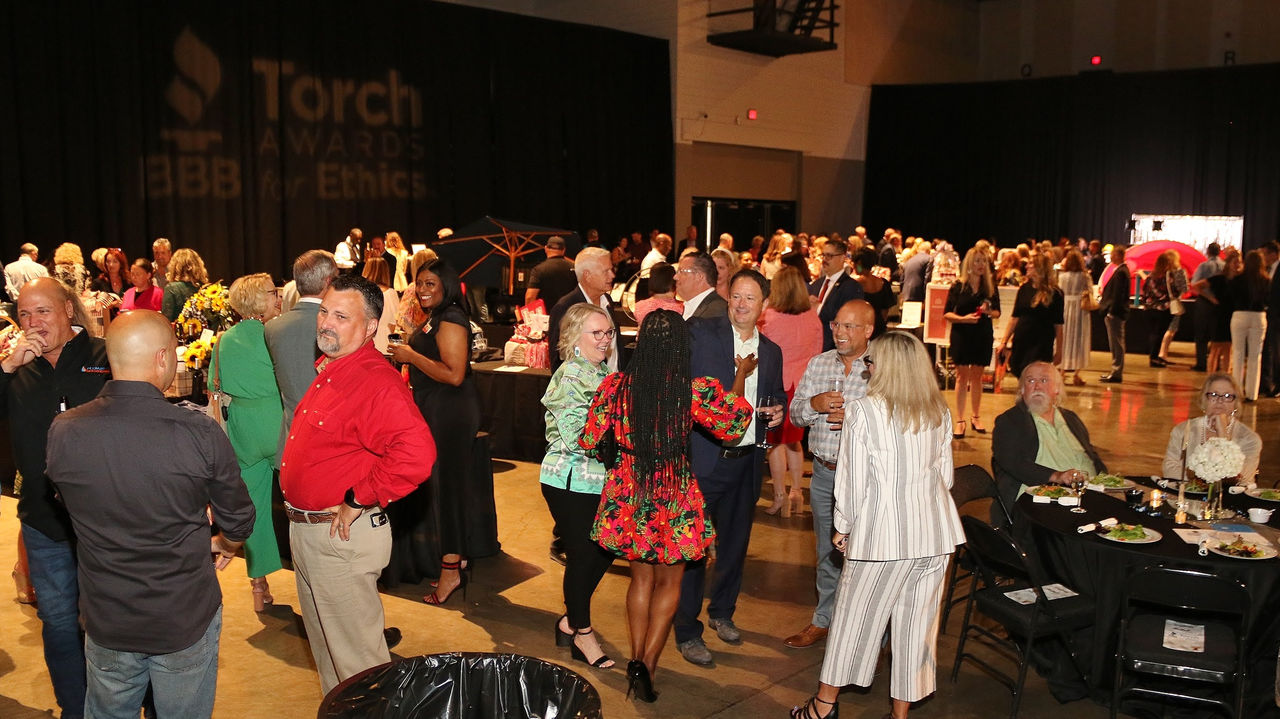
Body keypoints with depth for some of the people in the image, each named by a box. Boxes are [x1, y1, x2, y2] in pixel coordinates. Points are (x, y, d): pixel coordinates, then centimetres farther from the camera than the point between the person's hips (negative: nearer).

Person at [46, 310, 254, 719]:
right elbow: (238, 522, -9)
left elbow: (67, 503, 5)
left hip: (105, 623, 3)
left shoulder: (62, 432, -15)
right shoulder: (200, 434, -24)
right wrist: (225, 545, 16)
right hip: (186, 623, -2)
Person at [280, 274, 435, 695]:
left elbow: (416, 454, -39)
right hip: (305, 529, 10)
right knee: (323, 640, 25)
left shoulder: (376, 382, -23)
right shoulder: (329, 371, 8)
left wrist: (358, 501, -26)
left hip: (342, 535, -10)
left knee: (355, 651, 5)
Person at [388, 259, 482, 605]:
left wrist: (412, 356, -18)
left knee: (447, 483, -6)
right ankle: (456, 556, 25)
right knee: (441, 482, 14)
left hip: (450, 411, -10)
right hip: (436, 411, 10)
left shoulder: (449, 320, -17)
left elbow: (454, 374, -25)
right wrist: (407, 355, 14)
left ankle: (450, 569, 1)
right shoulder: (434, 318, 15)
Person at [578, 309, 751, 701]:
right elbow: (733, 426, 2)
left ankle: (636, 660, 20)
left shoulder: (615, 385, -11)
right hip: (674, 498, -2)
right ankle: (648, 664, 9)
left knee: (641, 577, 22)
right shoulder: (697, 390, -16)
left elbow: (589, 441, -1)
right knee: (668, 582, 17)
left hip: (628, 495, 2)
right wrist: (740, 378, 13)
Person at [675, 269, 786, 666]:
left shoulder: (771, 351, 10)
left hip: (746, 460, 5)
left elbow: (776, 396, 22)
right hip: (703, 457, -5)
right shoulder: (701, 333, -6)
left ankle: (722, 611, 40)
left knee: (735, 541, 19)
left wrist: (778, 410, 0)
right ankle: (687, 631, 15)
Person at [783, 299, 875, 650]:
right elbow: (795, 414, 9)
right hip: (824, 473, 5)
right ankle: (824, 619, 34)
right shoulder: (818, 364, 9)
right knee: (828, 552, 18)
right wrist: (815, 404, -12)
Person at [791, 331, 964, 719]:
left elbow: (852, 480, -9)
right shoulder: (939, 412, 4)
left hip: (883, 531, -4)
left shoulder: (863, 411, -10)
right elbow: (945, 475, 11)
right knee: (916, 622, 12)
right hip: (935, 531, 5)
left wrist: (842, 527, 3)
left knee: (853, 614, 9)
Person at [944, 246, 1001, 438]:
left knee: (977, 376, 9)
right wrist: (963, 318, -20)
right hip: (961, 335, -2)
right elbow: (947, 313, -4)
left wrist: (989, 311, -11)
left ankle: (976, 417, 21)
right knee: (962, 376, -1)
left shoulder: (991, 287, 5)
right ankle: (960, 420, 2)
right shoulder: (958, 286, -3)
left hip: (983, 336, 3)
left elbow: (997, 312, 10)